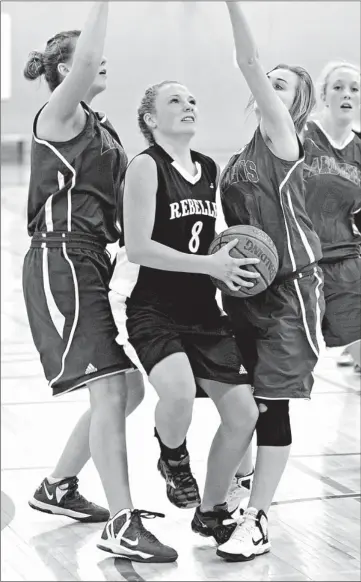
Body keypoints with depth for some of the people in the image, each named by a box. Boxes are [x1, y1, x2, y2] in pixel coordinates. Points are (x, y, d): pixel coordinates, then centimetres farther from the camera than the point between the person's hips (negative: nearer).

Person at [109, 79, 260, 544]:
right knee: (178, 392, -33)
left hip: (202, 309, 7)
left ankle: (211, 512, 24)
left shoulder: (210, 168, 10)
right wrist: (210, 264, -23)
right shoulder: (146, 166, -11)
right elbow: (137, 248, -18)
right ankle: (173, 459, 4)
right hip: (153, 310, -7)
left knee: (243, 413, 2)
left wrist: (228, 259, 4)